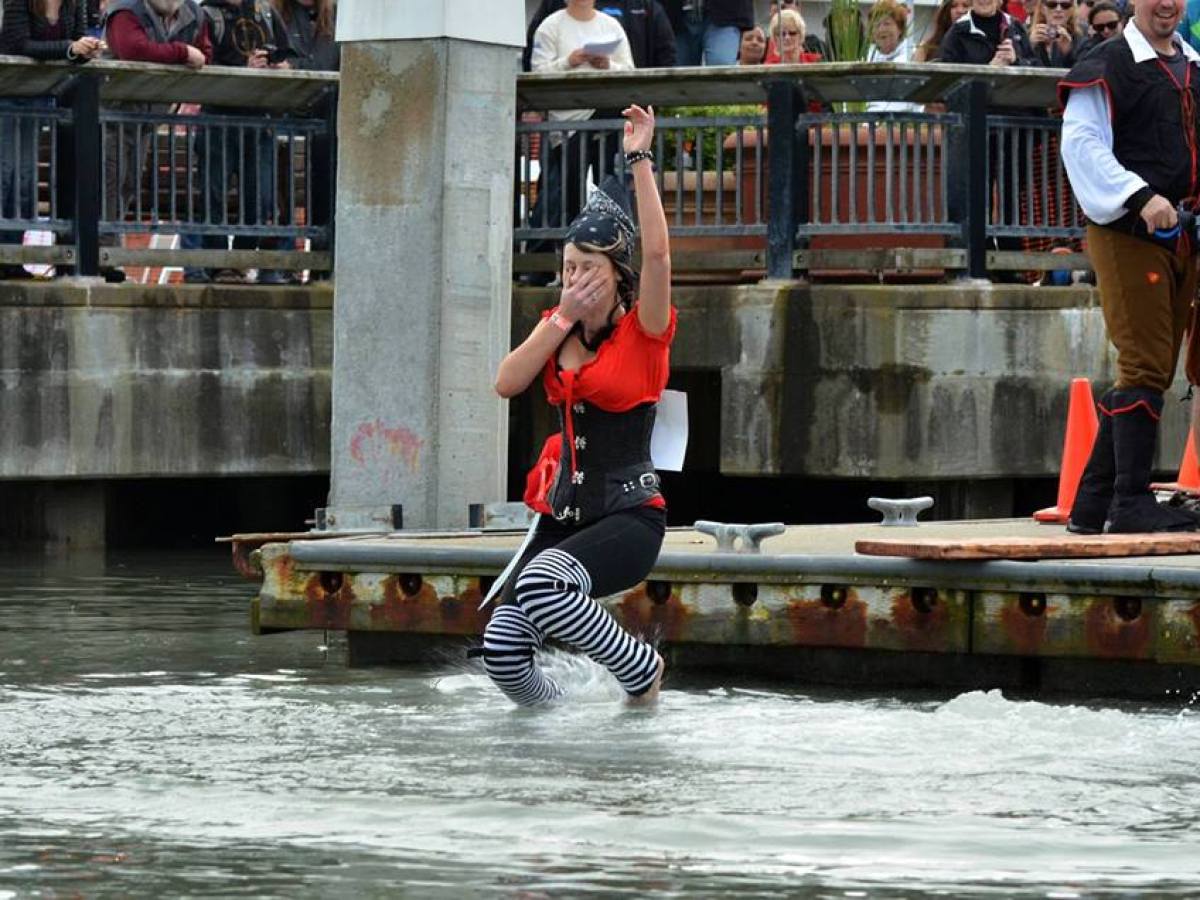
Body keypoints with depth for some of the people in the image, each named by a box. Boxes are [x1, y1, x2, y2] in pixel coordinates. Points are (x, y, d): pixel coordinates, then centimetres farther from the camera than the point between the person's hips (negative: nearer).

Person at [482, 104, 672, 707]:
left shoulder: (643, 331, -6)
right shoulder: (556, 328, 10)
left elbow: (657, 252, -22)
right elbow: (507, 384, -5)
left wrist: (640, 160, -22)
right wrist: (564, 318, -9)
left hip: (631, 515, -6)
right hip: (565, 514, 6)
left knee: (542, 584, -34)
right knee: (503, 651, -12)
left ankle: (642, 671, -11)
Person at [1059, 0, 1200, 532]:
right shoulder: (1105, 68, -6)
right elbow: (1082, 144, -15)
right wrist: (1142, 197, -24)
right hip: (1126, 232, -8)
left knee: (1154, 369, 9)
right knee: (1146, 367, -12)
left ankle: (1092, 504, 15)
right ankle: (1131, 501, -9)